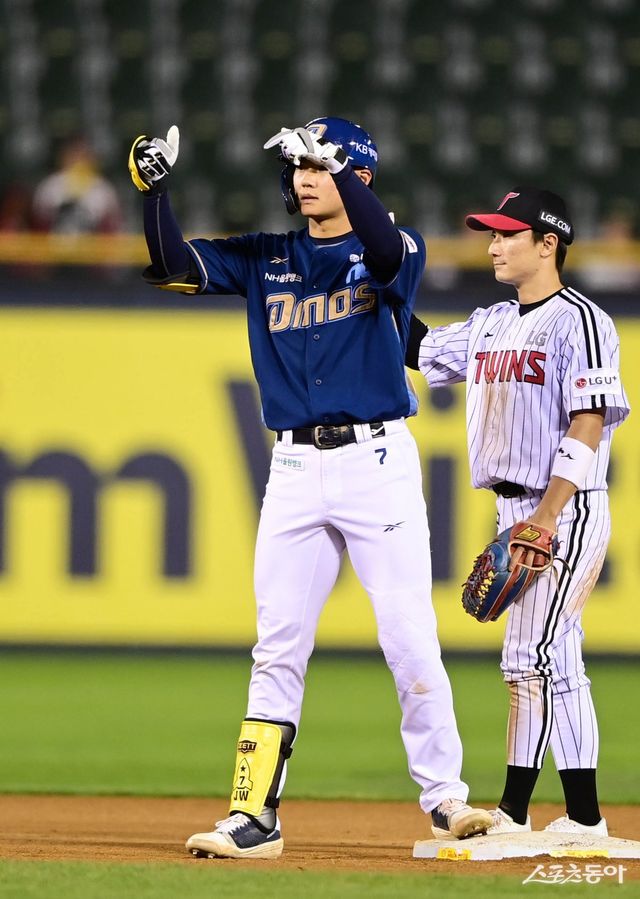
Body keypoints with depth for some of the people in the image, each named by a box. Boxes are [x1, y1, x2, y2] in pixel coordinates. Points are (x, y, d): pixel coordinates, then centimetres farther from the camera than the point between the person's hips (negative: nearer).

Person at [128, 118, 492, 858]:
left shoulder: (394, 250, 1)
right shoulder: (265, 260, 13)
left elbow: (386, 250, -24)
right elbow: (172, 265, 4)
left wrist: (336, 168, -32)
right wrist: (153, 186, -11)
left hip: (378, 461, -4)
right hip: (295, 466, 4)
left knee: (411, 642, -4)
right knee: (277, 649, 1)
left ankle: (444, 798, 7)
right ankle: (255, 818, 1)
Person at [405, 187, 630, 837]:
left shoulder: (578, 321, -11)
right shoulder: (491, 325, 14)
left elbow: (588, 425, -17)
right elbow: (417, 349, 22)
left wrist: (548, 515, -23)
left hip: (567, 512, -9)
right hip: (517, 512, 9)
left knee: (531, 657, -12)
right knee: (556, 664, 9)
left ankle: (513, 811, -11)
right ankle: (583, 817, 12)